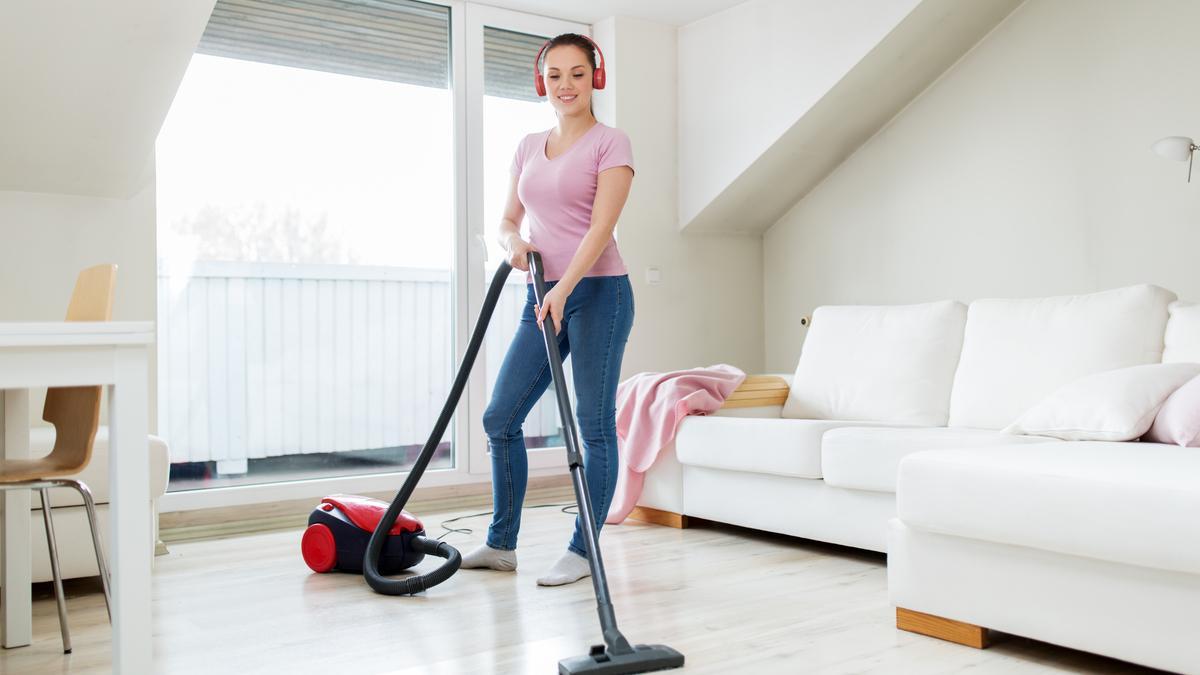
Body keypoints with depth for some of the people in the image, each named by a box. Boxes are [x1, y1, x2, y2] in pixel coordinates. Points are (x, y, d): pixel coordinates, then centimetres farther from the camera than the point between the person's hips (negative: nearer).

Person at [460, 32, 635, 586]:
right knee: (500, 417, 6)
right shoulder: (529, 146, 16)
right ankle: (501, 544, 19)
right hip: (544, 295, 7)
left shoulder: (610, 143, -3)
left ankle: (582, 551, 7)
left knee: (594, 424, -3)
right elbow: (508, 218, 18)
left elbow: (600, 227, -14)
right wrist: (513, 240, -6)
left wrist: (564, 288, -26)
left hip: (598, 291, -7)